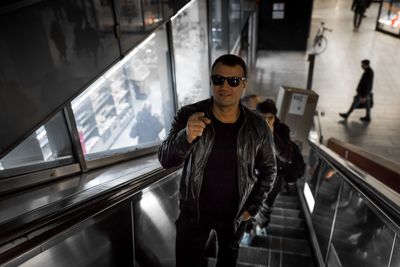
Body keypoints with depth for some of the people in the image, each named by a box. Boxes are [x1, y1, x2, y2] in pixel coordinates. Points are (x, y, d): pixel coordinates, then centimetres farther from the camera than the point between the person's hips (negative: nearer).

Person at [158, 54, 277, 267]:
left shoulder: (257, 127, -16)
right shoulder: (188, 115, -19)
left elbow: (268, 170, -2)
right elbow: (165, 160, -24)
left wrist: (252, 207, -4)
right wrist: (186, 137, -44)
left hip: (234, 213, 2)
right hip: (193, 212, -1)